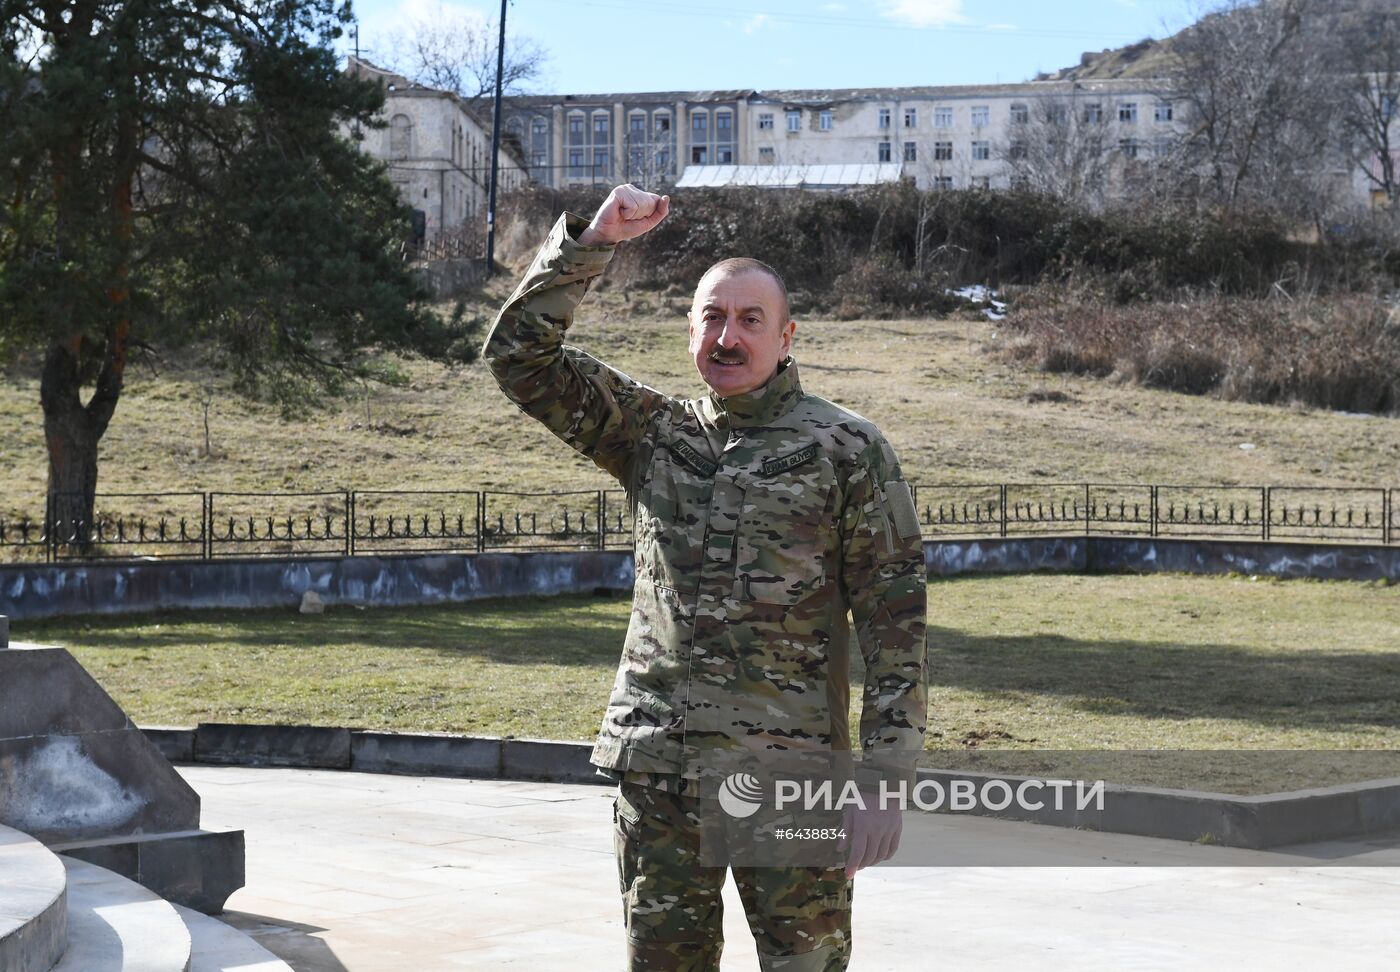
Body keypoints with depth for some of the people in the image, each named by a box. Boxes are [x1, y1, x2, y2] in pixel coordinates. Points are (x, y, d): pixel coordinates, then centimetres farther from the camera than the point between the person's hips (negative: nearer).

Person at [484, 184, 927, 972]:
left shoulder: (848, 449, -1)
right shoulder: (654, 434, 10)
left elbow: (896, 620, -4)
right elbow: (520, 353, 6)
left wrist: (888, 780, -10)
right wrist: (592, 241, -3)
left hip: (790, 775, -4)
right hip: (656, 765, 4)